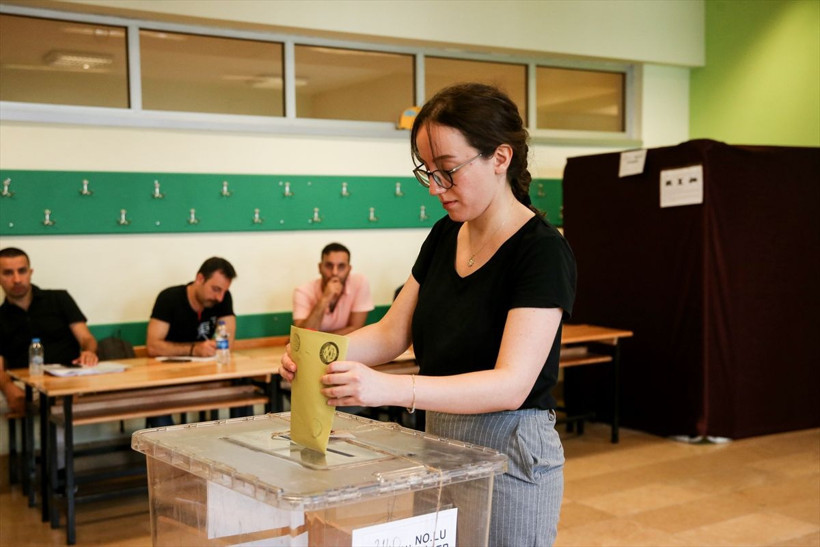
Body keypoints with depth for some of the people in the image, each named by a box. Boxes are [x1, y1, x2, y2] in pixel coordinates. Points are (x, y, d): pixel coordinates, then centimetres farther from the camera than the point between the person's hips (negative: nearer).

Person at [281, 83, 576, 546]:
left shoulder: (542, 251, -19)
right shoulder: (445, 237, 4)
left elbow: (512, 383, -27)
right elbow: (393, 333, 6)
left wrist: (391, 389, -39)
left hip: (510, 455, -7)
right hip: (440, 446, 7)